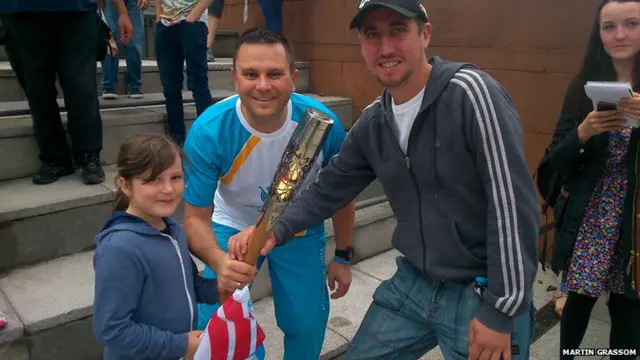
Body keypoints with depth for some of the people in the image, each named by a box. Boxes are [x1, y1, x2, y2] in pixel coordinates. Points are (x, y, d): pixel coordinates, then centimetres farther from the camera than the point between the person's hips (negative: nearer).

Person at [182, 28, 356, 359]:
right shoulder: (208, 131, -30)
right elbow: (196, 217, -23)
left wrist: (343, 256, 1)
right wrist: (219, 262, -44)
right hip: (235, 228, 0)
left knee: (307, 328, 7)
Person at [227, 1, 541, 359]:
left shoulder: (470, 92, -19)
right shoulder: (372, 123, 0)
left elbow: (514, 205, -20)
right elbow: (329, 189, 9)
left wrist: (501, 312, -17)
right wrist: (274, 231, -7)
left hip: (484, 294, -6)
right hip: (413, 282, 6)